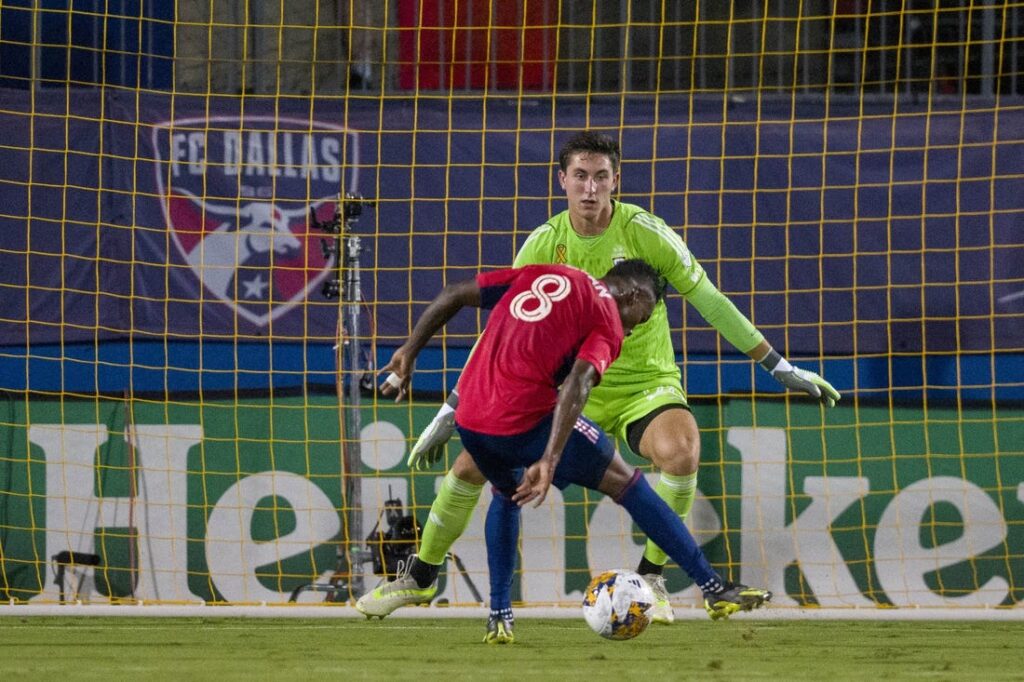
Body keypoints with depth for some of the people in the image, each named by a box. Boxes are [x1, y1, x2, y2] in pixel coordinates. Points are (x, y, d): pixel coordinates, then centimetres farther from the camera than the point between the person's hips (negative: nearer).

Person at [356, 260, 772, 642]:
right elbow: (576, 384, -15)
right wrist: (550, 461, -25)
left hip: (469, 420, 6)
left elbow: (453, 296, 19)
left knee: (507, 492, 34)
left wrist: (408, 352, 23)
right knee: (625, 482, 9)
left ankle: (499, 618, 26)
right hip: (527, 420, -6)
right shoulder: (608, 320, 2)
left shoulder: (538, 275, 21)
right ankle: (715, 590, 8)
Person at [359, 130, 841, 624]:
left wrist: (781, 369, -4)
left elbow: (710, 302, -6)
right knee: (472, 464, -6)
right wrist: (451, 412, 3)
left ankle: (651, 576, -15)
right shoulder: (543, 245, -5)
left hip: (646, 385, -3)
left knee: (680, 451, -36)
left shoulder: (644, 231, -13)